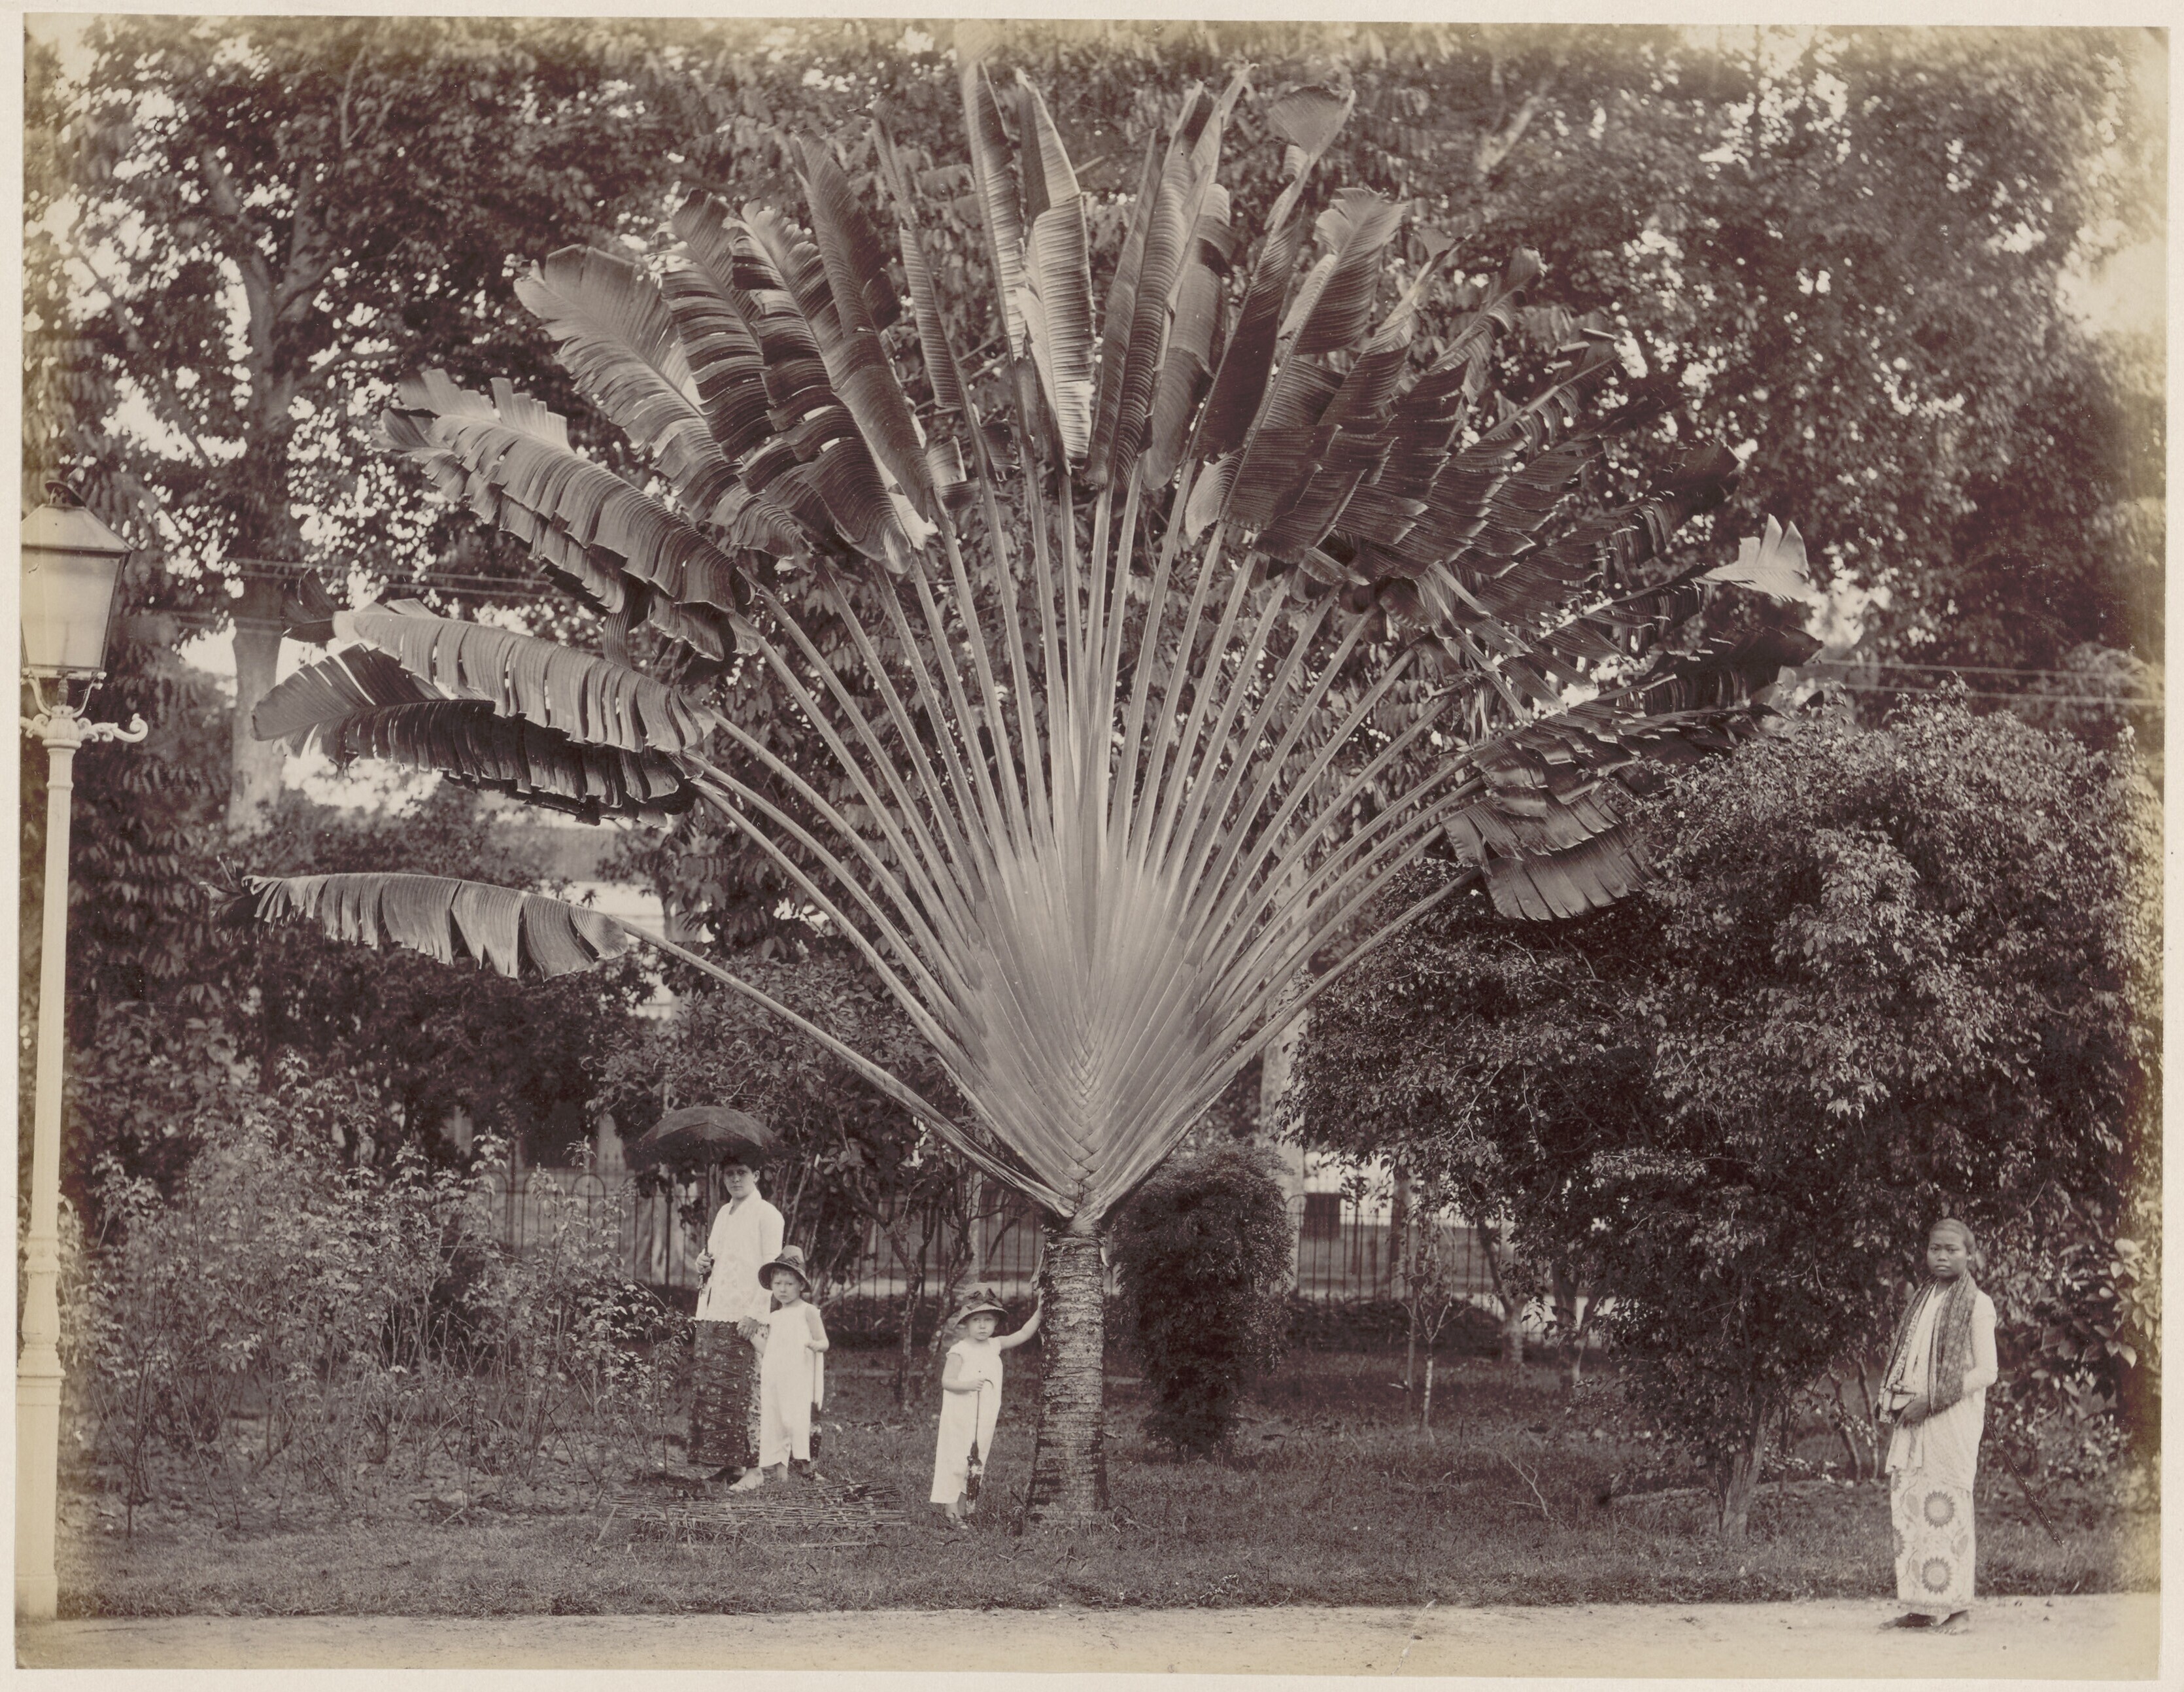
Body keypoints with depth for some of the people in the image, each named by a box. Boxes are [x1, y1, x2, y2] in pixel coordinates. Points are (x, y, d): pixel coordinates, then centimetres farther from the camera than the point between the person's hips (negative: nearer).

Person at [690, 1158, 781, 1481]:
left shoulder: (766, 1215, -3)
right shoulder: (722, 1213, 20)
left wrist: (755, 1314, -17)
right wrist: (704, 1263, 7)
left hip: (744, 1318, -7)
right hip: (712, 1314, 7)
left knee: (741, 1391, -10)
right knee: (710, 1391, 3)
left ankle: (747, 1464, -8)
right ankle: (721, 1462, 6)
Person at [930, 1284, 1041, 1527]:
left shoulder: (995, 1347, 8)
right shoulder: (959, 1351, -9)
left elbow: (1024, 1334, 10)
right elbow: (947, 1381, -12)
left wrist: (1040, 1312, 0)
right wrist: (968, 1384, -28)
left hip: (984, 1422, 6)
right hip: (959, 1420, -6)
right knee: (955, 1464, -5)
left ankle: (964, 1510, 17)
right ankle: (952, 1514, 0)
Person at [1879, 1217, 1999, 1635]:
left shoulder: (1977, 1304, -2)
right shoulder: (1921, 1302, 18)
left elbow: (1985, 1372, -8)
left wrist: (1931, 1400, -13)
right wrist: (1898, 1400, 4)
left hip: (1953, 1418, -6)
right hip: (1913, 1418, 6)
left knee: (1948, 1507, -9)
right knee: (1907, 1506, 1)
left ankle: (1959, 1609, -6)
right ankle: (1920, 1608, 5)